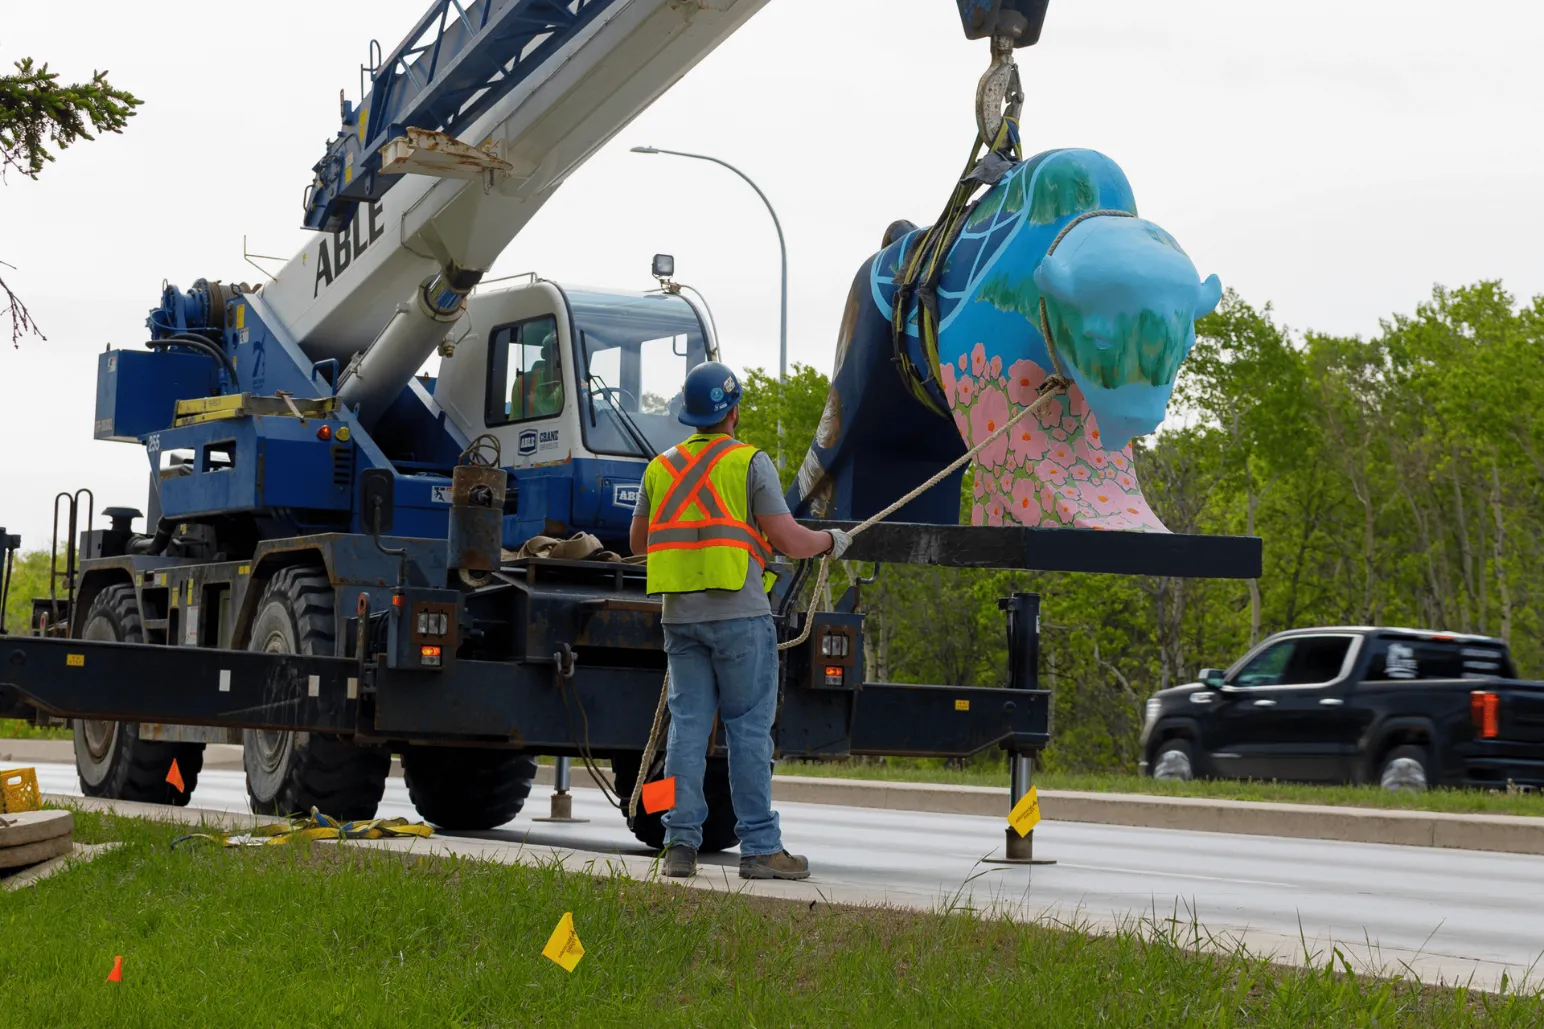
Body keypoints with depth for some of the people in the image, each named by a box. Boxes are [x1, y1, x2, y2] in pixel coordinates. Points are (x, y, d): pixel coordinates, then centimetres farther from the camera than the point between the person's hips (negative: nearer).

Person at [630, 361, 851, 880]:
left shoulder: (660, 467, 11)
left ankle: (680, 842, 1)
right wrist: (830, 540, 9)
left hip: (680, 616, 5)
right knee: (749, 730, -1)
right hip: (739, 614, -5)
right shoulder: (749, 462, -5)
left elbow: (639, 540, 20)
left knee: (688, 725, 6)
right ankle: (759, 848, 0)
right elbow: (787, 538, -10)